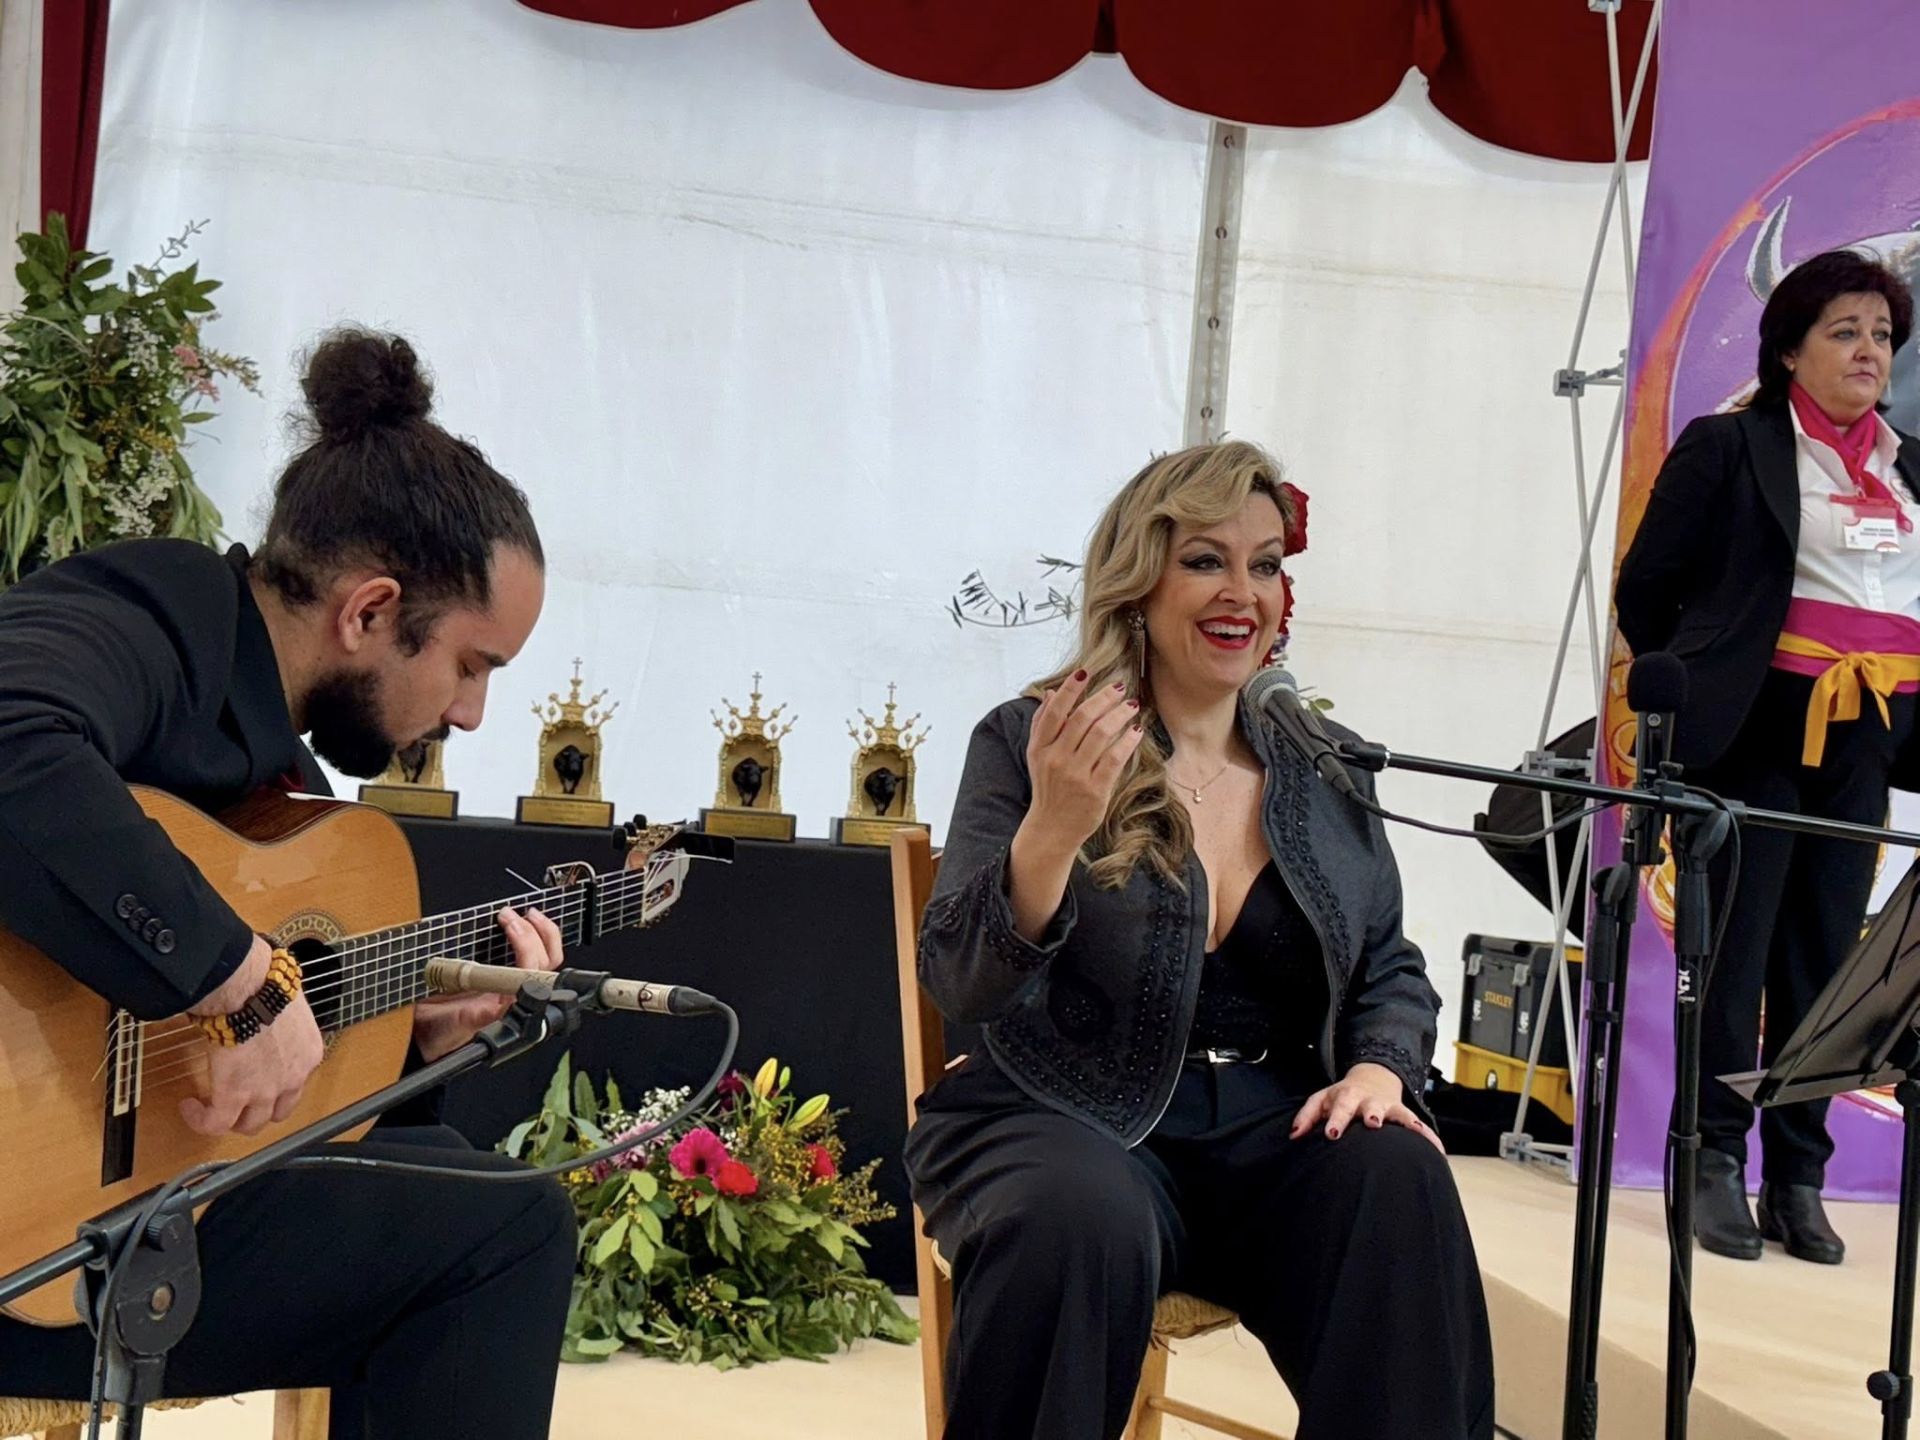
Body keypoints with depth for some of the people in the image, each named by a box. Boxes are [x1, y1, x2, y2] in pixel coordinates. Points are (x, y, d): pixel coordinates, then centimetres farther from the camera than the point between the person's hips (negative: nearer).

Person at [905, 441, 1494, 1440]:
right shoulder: (1029, 742, -2)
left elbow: (1391, 967, 17)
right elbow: (959, 984, -12)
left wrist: (1379, 1066, -7)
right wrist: (1052, 829, -30)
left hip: (1276, 1128, 3)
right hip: (1066, 1120, -3)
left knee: (1397, 1177, -28)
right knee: (1087, 1217, -36)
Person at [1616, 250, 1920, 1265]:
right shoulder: (1728, 447, -1)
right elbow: (1646, 589, 2)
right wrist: (1698, 689, 6)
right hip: (1760, 732, -4)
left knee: (1826, 958, 6)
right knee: (1738, 948, -2)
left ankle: (1797, 1180, 13)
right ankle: (1715, 1165, 8)